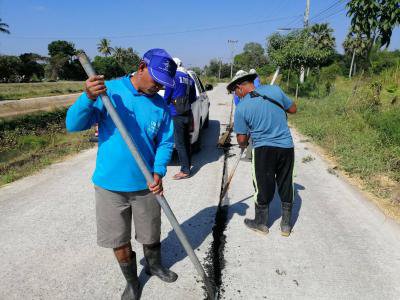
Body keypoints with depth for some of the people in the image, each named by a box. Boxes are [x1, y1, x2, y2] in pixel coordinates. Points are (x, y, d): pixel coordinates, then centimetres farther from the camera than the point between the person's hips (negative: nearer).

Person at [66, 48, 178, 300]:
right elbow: (73, 125, -14)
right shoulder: (109, 90, -11)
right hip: (110, 185, -2)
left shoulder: (160, 106, -3)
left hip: (145, 185, 2)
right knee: (119, 240, 14)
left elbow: (166, 143, 2)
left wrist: (158, 172, -15)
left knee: (151, 235, 19)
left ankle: (154, 265, 49)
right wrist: (88, 98, -33)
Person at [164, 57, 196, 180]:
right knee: (186, 141, 16)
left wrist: (167, 104, 15)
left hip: (177, 115, -7)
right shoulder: (189, 79, 13)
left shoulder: (173, 77, -7)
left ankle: (185, 170, 0)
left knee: (179, 143, -3)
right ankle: (187, 164, 26)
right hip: (188, 114, 8)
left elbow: (167, 97, -4)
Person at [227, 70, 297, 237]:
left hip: (263, 150, -3)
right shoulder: (274, 90, -2)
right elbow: (293, 109, 11)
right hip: (287, 147, 4)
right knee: (286, 186, 15)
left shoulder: (242, 107, -10)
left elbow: (241, 139, -4)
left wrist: (243, 145, 18)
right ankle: (286, 225, 29)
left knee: (263, 187, 12)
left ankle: (261, 223, 29)